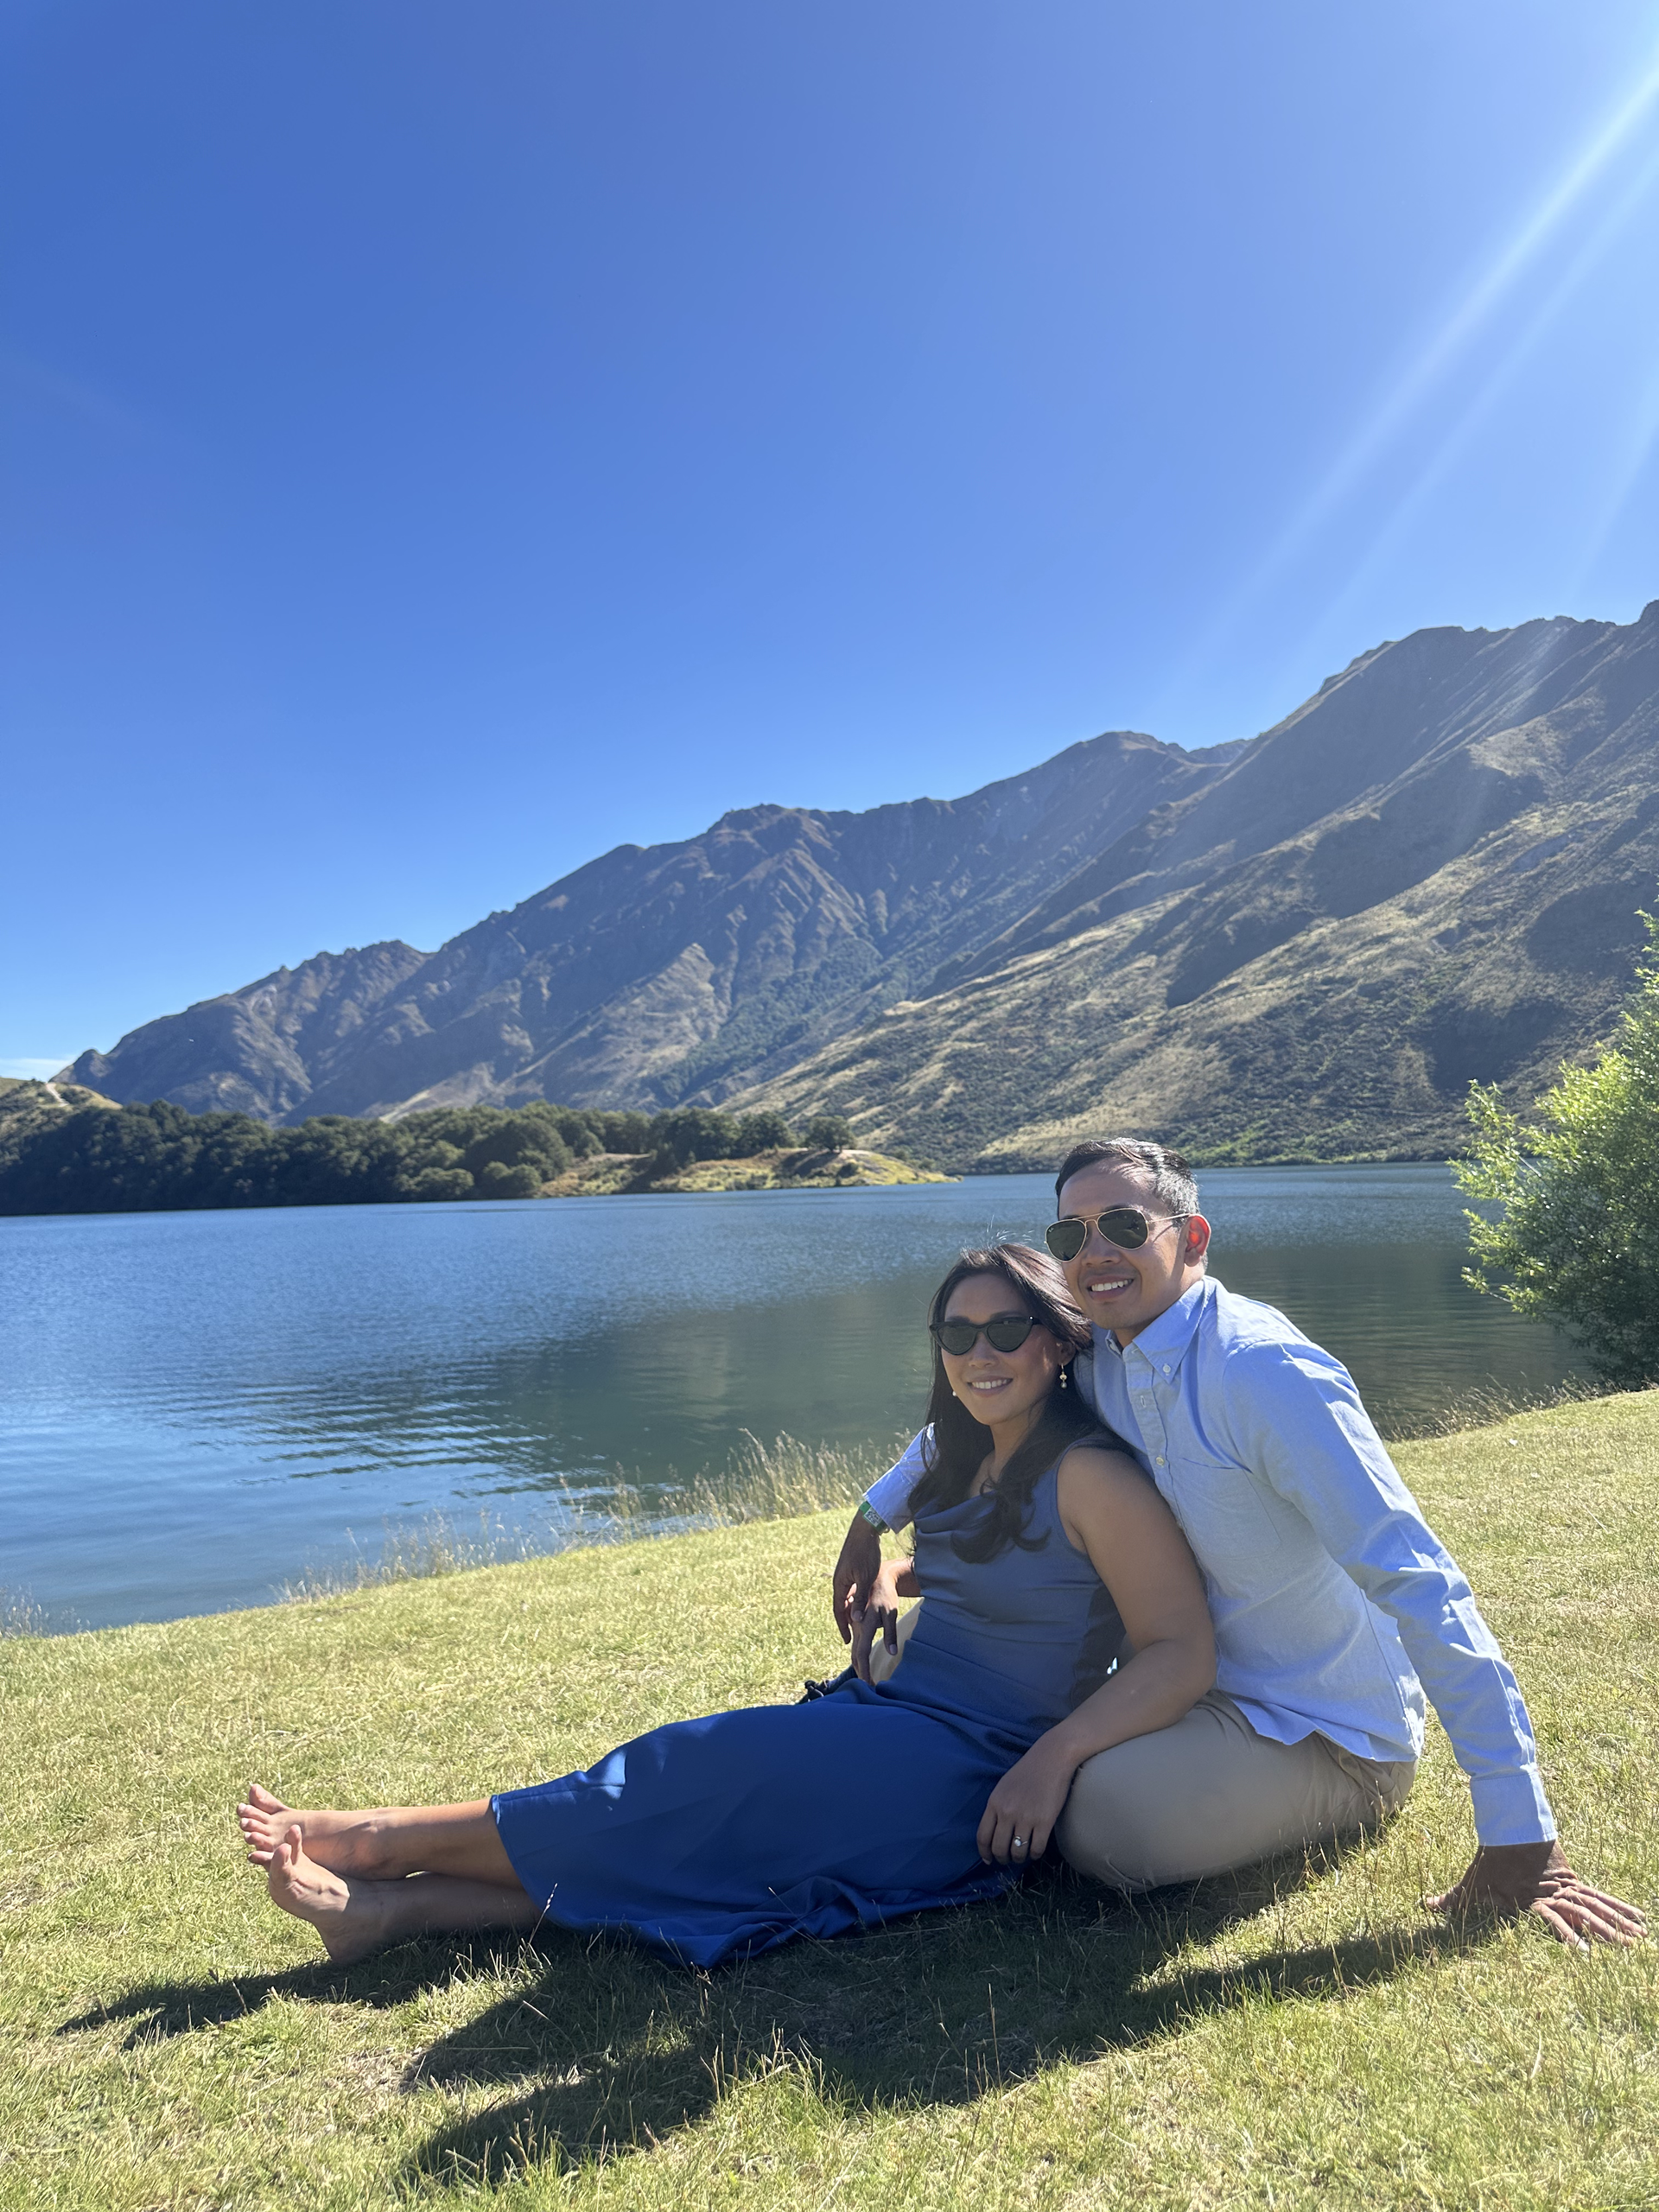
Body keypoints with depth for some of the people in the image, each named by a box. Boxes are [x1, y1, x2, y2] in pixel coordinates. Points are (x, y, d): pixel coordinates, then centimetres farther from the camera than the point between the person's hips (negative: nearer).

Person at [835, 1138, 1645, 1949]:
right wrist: (873, 1523, 4)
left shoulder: (1265, 1371, -28)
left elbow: (1422, 1587, -30)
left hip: (1326, 1732, -6)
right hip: (1203, 1690, 6)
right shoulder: (1097, 1361, -5)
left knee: (1103, 1819, -32)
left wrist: (1520, 1842, -30)